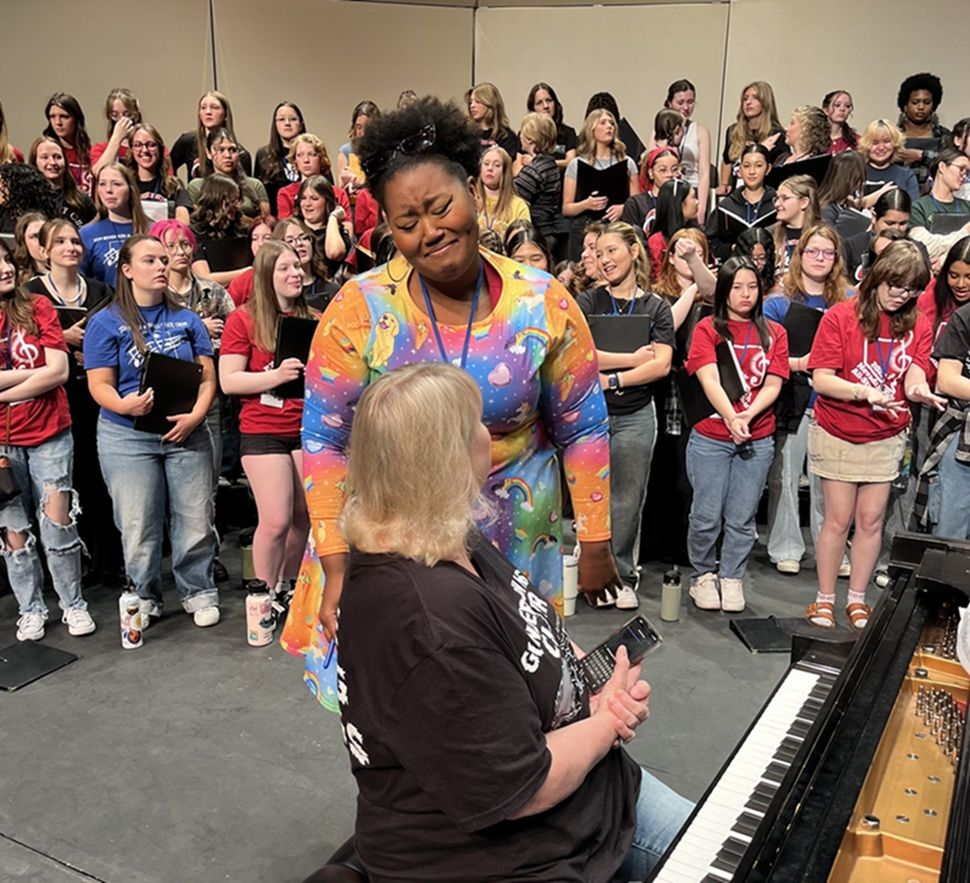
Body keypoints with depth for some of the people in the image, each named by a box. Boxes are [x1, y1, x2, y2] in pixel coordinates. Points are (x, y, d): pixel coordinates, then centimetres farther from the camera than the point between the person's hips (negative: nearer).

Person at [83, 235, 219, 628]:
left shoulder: (186, 319, 10)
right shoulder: (106, 322, 1)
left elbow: (207, 377, 6)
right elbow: (99, 384, -4)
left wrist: (196, 415, -11)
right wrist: (124, 405, -25)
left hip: (186, 433, 2)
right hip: (127, 438, -2)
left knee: (195, 521, 3)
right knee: (138, 526, 3)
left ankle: (198, 591, 21)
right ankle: (144, 597, 22)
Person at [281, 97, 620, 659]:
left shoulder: (544, 305, -10)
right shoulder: (359, 311, -14)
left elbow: (583, 431, -2)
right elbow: (325, 442, -9)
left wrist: (596, 546, 0)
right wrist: (337, 567, -12)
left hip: (515, 546, 1)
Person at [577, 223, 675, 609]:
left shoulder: (656, 307, 7)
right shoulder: (588, 301, 4)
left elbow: (661, 365, -5)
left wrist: (611, 379, -13)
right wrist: (633, 358, -10)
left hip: (635, 415, 1)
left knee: (627, 501, 6)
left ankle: (623, 577, 17)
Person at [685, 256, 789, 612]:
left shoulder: (773, 333, 8)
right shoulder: (707, 328, -1)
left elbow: (773, 385, 0)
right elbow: (709, 380, -13)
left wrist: (749, 414, -19)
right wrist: (730, 417, -28)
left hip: (757, 439, 2)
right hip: (710, 437, -2)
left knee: (742, 518, 7)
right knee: (707, 516, 3)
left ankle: (731, 578, 23)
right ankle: (703, 575, 23)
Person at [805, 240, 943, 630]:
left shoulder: (918, 326, 2)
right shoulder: (840, 317, -11)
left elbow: (915, 377, -8)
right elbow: (821, 379, -15)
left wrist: (920, 391, -32)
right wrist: (864, 392, -31)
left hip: (886, 438, 3)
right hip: (838, 434, -3)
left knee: (871, 520, 8)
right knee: (839, 519, 2)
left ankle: (858, 598, 23)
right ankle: (824, 599, 17)